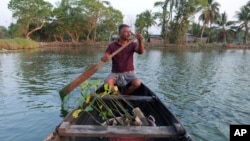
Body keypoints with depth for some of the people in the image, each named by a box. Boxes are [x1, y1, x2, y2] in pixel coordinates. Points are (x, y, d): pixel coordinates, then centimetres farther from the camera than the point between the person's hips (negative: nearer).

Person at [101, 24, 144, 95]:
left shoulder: (132, 44, 2)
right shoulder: (112, 46, 0)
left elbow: (140, 52, -17)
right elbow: (105, 57, -10)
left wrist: (140, 41, -37)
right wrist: (104, 58, -35)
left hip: (129, 73, 1)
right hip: (115, 73, 0)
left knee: (137, 83, -26)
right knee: (108, 83, -28)